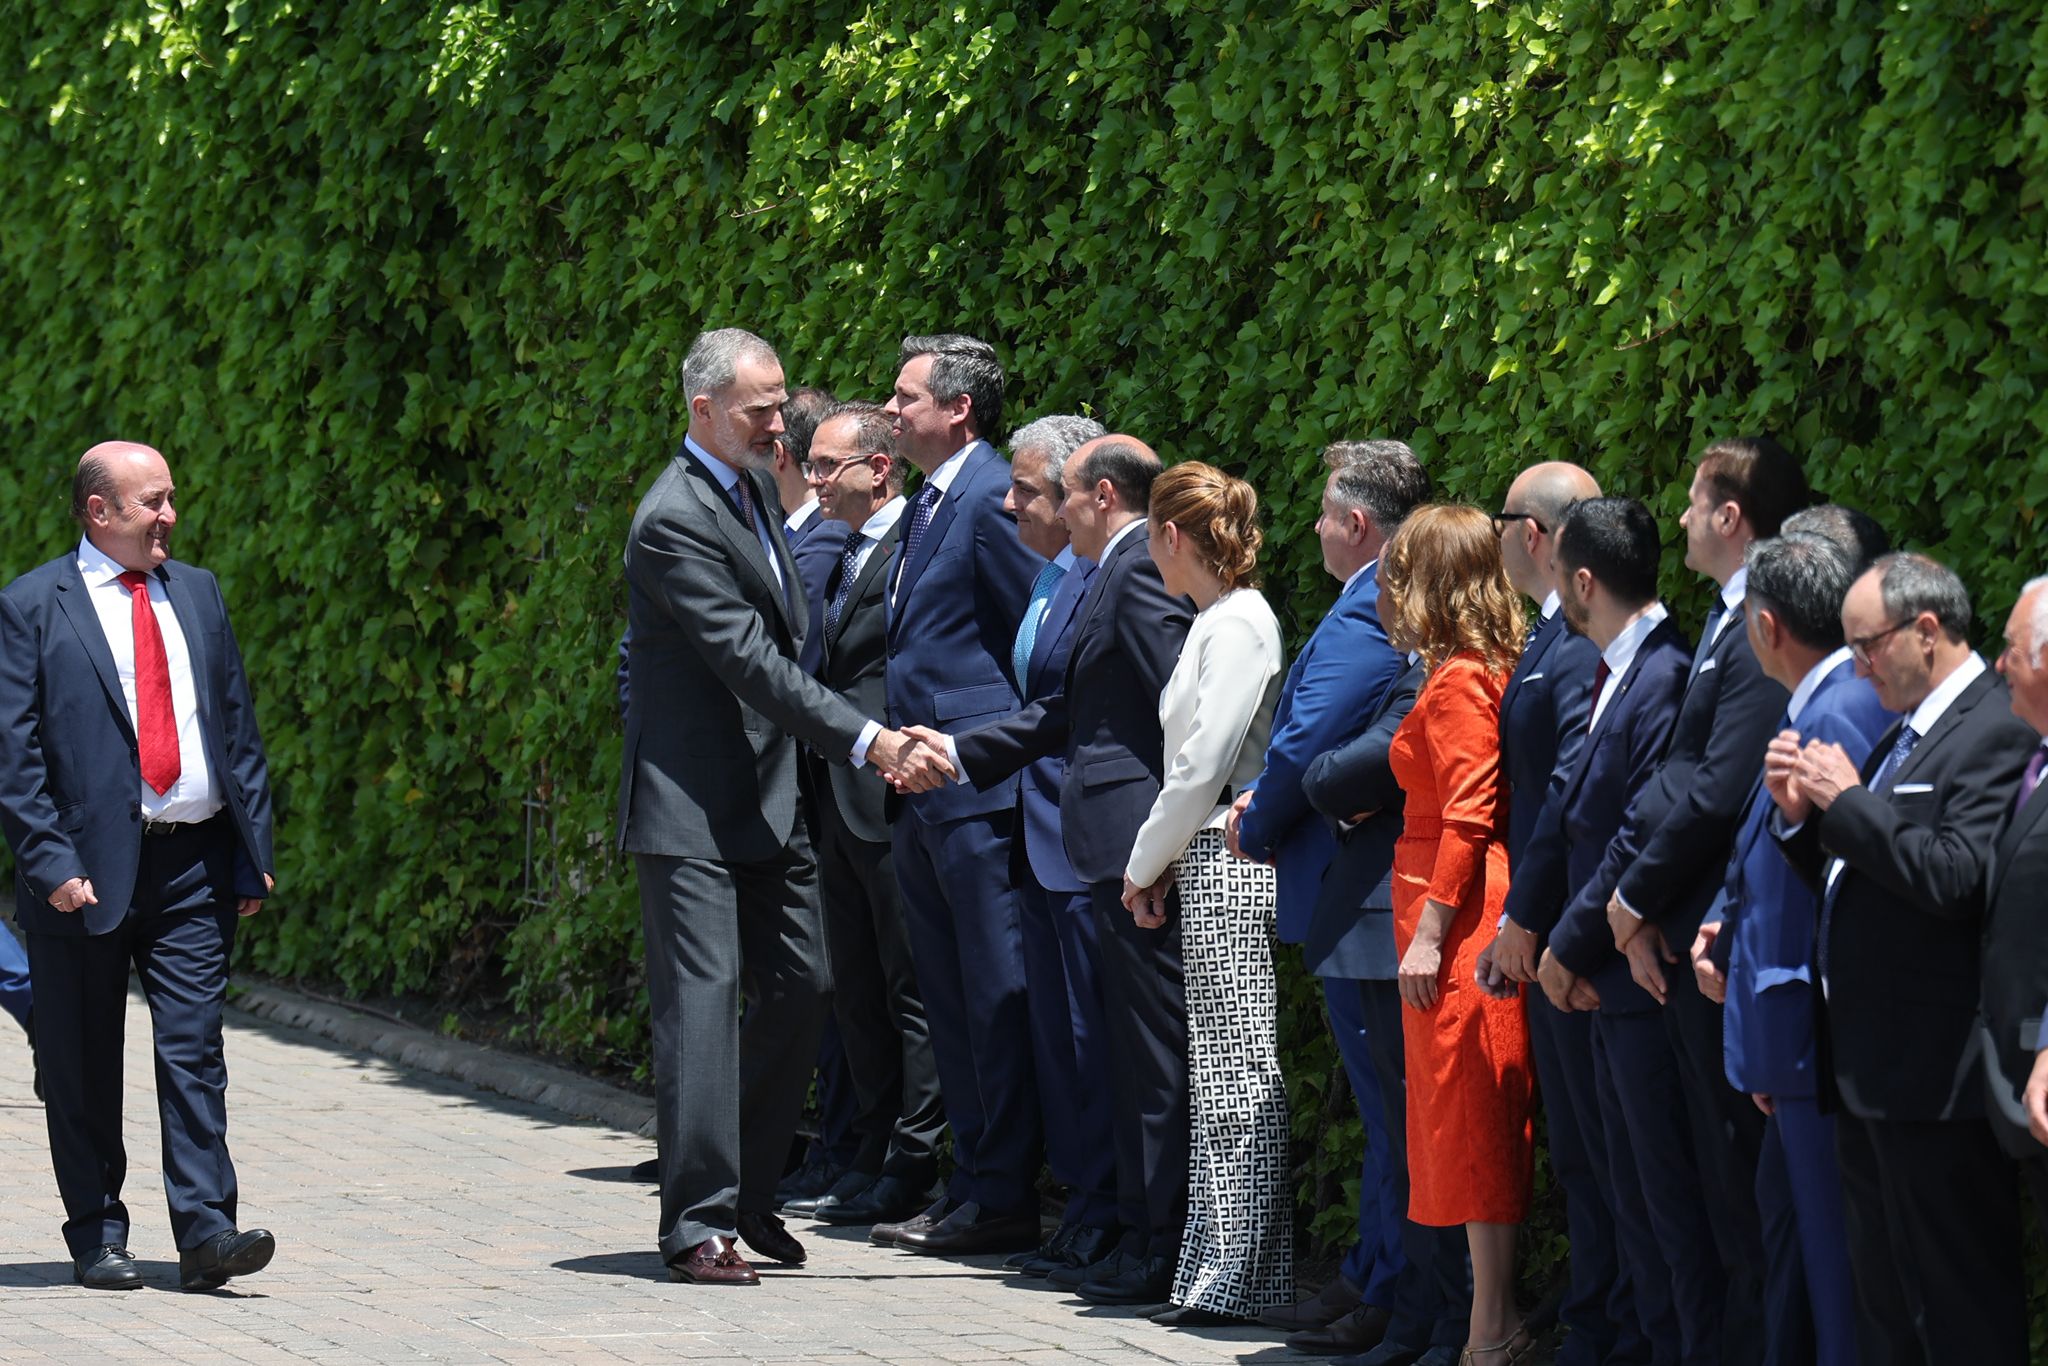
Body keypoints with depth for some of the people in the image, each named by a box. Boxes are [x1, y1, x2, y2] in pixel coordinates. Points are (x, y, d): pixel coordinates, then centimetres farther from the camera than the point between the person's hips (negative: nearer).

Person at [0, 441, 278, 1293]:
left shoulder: (197, 593, 14)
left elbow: (238, 728, 16)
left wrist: (253, 852, 9)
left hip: (192, 865, 3)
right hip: (87, 870, -3)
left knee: (193, 1049, -4)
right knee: (83, 1067, 4)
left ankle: (205, 1230, -7)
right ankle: (96, 1239, 13)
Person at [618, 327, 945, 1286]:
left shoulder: (749, 493, 12)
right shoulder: (675, 520, -18)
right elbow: (752, 664, -23)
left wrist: (876, 740, 16)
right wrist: (869, 741, -26)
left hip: (768, 800, 9)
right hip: (692, 809, -9)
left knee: (798, 991, 10)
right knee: (703, 998, -10)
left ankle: (747, 1191, 20)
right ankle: (699, 1221, -10)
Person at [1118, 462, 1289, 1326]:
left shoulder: (1240, 624, -13)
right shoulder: (1217, 621, 17)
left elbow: (1204, 762, -16)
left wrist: (1145, 865, -6)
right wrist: (1159, 864, 12)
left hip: (1229, 862, -10)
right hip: (1206, 865, 10)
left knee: (1237, 1071, -8)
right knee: (1223, 1071, 10)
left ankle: (1232, 1278, -9)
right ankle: (1217, 1269, 12)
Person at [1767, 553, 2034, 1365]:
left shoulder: (1996, 734, -14)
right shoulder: (1905, 734, 17)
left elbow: (1953, 878, -26)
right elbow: (1842, 883, 21)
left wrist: (1848, 800, -18)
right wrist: (1801, 812, 3)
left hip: (1932, 1078, -10)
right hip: (1866, 1069, 10)